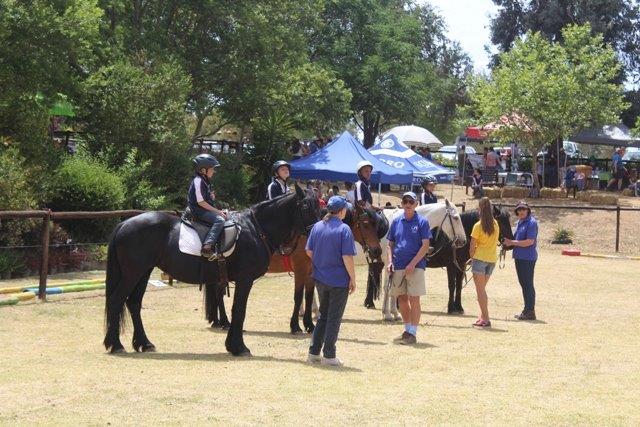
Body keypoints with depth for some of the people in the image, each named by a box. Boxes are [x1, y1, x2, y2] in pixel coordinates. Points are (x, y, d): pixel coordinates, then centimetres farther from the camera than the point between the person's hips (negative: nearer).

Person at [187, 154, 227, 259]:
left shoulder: (205, 181, 15)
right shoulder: (198, 181, -16)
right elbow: (200, 202, -20)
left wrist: (211, 197, 4)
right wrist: (217, 211, -18)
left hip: (204, 210, 10)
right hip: (199, 211, -10)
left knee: (224, 217, 14)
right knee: (219, 220, -26)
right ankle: (207, 248, -38)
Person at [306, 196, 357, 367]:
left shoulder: (317, 226, 3)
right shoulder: (343, 229, -14)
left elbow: (309, 252, 7)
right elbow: (347, 257, -18)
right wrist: (353, 279, -10)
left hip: (320, 279, 6)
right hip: (339, 280, -6)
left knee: (323, 315, 18)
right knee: (334, 318, 4)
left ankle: (313, 352, 18)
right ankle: (329, 355, 8)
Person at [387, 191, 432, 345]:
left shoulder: (422, 222, -3)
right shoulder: (396, 222, 10)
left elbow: (425, 246, -8)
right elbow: (391, 244, 15)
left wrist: (412, 264, -16)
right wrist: (390, 261, -1)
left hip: (415, 267, -5)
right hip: (398, 267, 5)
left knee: (414, 300, -5)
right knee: (402, 299, 11)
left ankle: (413, 333, -1)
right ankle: (407, 330, 23)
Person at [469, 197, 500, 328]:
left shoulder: (478, 226, -13)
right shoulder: (495, 224, 4)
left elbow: (472, 246, -11)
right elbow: (495, 241, 10)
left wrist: (471, 258, 7)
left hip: (480, 258, -6)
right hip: (492, 258, 6)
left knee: (480, 289, -2)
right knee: (482, 288, 18)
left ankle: (486, 319, -7)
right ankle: (483, 316, 18)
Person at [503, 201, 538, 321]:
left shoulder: (531, 223, -14)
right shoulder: (519, 222, 14)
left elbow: (529, 241, -21)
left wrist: (512, 242, -18)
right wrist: (509, 242, 6)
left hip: (527, 258, -9)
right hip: (519, 257, 9)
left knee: (528, 284, -4)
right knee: (523, 283, 14)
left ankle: (530, 312, 1)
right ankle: (527, 310, 22)